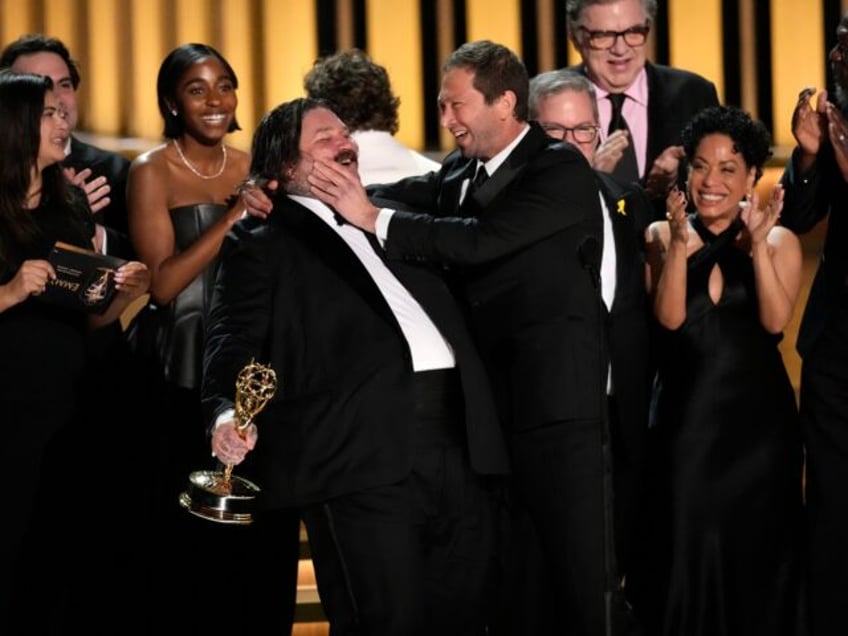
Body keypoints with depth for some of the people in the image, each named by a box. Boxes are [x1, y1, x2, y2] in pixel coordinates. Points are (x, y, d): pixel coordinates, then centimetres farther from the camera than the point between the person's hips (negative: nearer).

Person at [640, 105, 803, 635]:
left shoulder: (780, 242, 3)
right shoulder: (663, 235, 5)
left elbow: (775, 320, -12)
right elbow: (669, 317, -9)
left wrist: (758, 246, -22)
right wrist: (680, 243, -20)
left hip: (759, 419, 0)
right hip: (686, 417, 0)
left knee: (758, 554, 4)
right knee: (687, 551, -4)